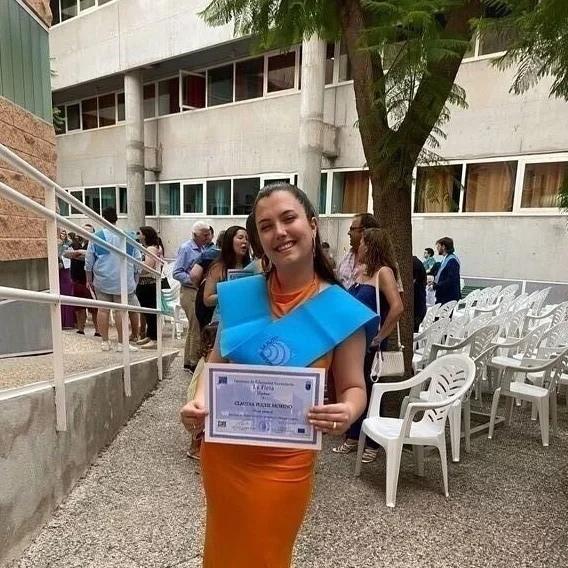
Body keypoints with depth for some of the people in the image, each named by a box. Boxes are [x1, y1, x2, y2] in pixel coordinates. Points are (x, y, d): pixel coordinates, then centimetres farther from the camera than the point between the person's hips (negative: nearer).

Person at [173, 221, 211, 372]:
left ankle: (188, 362, 27)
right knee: (196, 329, -5)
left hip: (201, 292, 8)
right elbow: (176, 273, -14)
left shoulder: (203, 248, 13)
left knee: (194, 328, 15)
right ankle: (193, 364, 8)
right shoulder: (186, 249, -9)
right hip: (190, 293, -8)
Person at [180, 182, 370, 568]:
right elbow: (218, 362, 2)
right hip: (223, 452, 3)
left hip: (284, 463, -2)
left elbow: (353, 387, -8)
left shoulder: (340, 308, -14)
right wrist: (199, 402, -16)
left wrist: (347, 413, -29)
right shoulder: (239, 293, -8)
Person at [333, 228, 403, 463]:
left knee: (368, 390, 7)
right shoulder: (361, 272, 9)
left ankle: (372, 443, 25)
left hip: (369, 344, -7)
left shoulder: (384, 272, -14)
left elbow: (397, 307, -25)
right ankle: (353, 436, 33)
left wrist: (380, 337, -19)